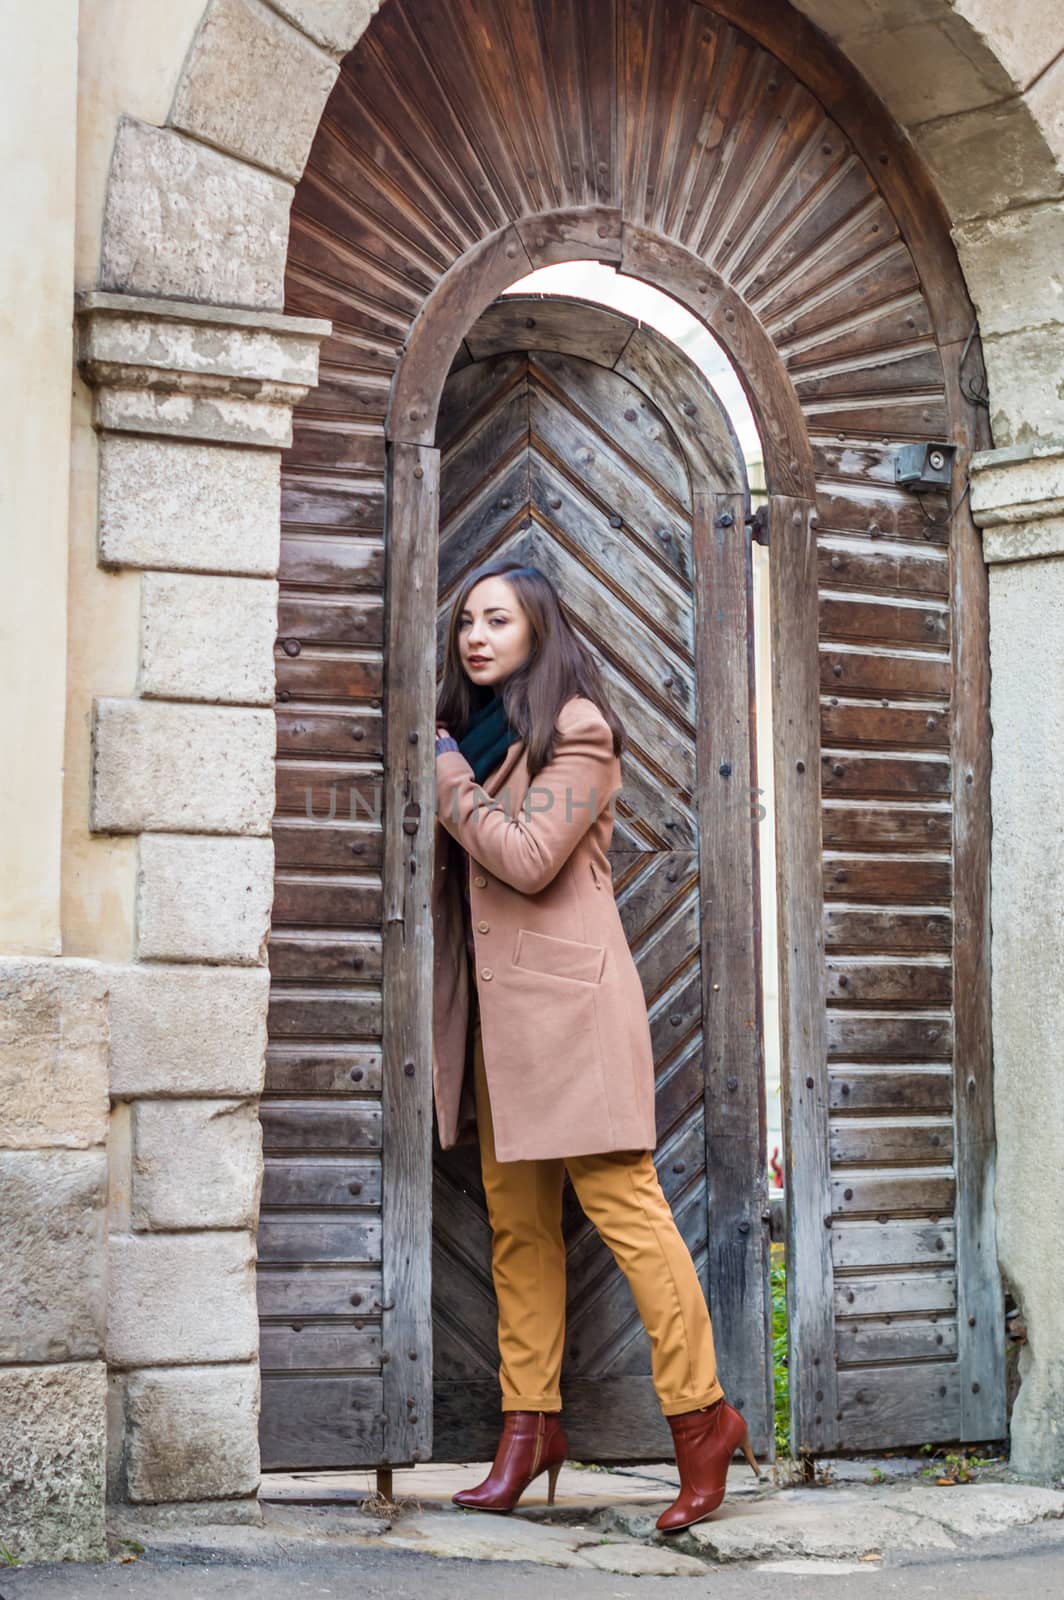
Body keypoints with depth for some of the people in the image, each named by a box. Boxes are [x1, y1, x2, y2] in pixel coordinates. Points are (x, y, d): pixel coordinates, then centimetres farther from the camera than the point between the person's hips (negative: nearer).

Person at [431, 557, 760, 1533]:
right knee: (515, 1218, 5)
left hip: (564, 996, -8)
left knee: (621, 1201, -10)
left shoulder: (575, 730, -4)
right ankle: (530, 1424, 8)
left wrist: (445, 774, -6)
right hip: (493, 1003, 8)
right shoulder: (473, 730, 21)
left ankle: (702, 1415, -4)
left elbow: (525, 856, -16)